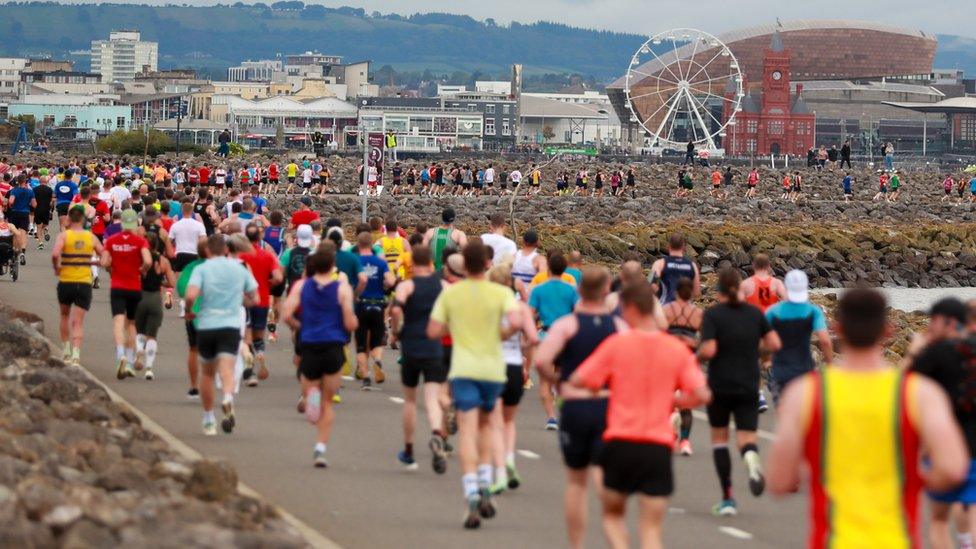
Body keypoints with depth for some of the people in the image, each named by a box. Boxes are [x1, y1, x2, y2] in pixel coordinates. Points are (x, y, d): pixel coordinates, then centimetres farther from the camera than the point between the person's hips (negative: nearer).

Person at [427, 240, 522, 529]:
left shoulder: (450, 293, 1)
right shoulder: (500, 293, -2)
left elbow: (433, 331, 1)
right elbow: (516, 322, -17)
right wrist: (503, 334, 3)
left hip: (463, 369, -1)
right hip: (493, 368, 1)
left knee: (468, 431, -7)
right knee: (484, 424, 22)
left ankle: (472, 498, -21)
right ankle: (485, 489, 11)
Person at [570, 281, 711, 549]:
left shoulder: (617, 343, -5)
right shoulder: (677, 348, 1)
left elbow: (577, 381, -4)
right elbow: (701, 395, -3)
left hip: (621, 441, -1)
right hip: (659, 447, 1)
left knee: (612, 515, 18)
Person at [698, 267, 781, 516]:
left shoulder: (712, 314, -9)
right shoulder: (754, 313, 3)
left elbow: (708, 350, -19)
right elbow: (774, 344, 2)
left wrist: (697, 355, 3)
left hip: (719, 386, -2)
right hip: (749, 388, 2)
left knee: (719, 438, 14)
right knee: (746, 438, 3)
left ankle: (727, 498, 11)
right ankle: (751, 457, -36)